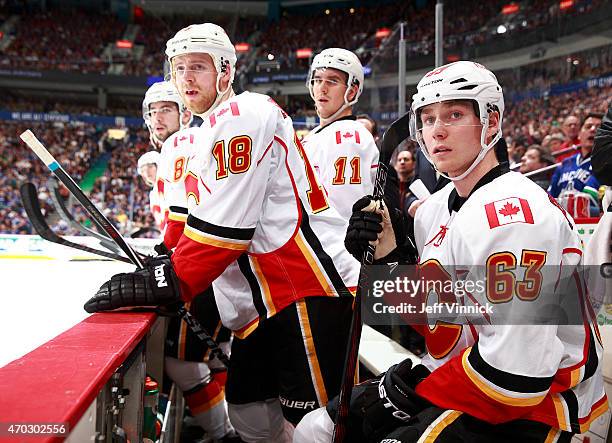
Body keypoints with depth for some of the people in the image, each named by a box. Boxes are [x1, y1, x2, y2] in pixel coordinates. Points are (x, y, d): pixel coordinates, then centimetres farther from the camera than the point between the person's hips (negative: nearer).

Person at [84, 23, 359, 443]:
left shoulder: (247, 113, -10)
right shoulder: (202, 136, 22)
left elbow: (226, 222, -18)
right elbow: (205, 216, 27)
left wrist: (169, 283, -15)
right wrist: (167, 262, 17)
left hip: (310, 286, -10)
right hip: (265, 299, 10)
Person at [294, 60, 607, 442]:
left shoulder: (512, 214, -23)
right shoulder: (434, 210, 7)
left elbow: (515, 371, -27)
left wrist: (420, 389, -13)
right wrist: (384, 251, -3)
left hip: (526, 407, -8)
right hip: (450, 379, 9)